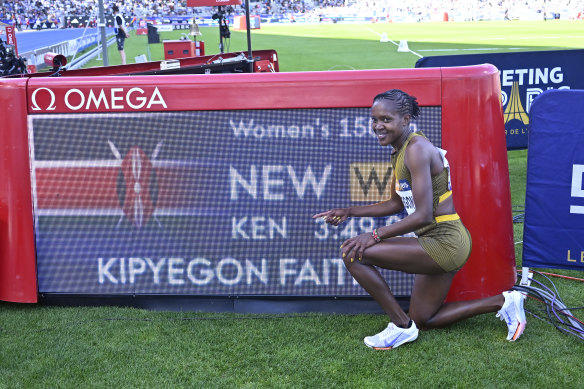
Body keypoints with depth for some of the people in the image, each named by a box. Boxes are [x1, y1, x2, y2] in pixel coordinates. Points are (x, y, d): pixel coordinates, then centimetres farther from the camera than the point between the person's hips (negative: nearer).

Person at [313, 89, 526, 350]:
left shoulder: (416, 149, -20)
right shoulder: (399, 151, 10)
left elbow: (423, 215, -26)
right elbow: (396, 204, 20)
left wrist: (376, 236, -23)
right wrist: (350, 212, 14)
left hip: (445, 242, -11)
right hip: (438, 243, 11)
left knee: (353, 254, -17)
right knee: (423, 321, 22)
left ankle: (401, 326, -4)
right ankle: (502, 302, 24)